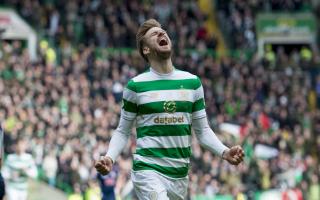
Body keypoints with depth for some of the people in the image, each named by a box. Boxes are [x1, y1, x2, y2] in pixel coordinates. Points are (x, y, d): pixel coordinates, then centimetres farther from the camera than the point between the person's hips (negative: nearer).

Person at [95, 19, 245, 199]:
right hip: (149, 171, -5)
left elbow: (202, 130, 13)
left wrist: (224, 152, -4)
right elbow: (123, 132, 6)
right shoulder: (136, 86, 0)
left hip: (180, 175, 5)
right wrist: (109, 158, -12)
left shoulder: (192, 82, 9)